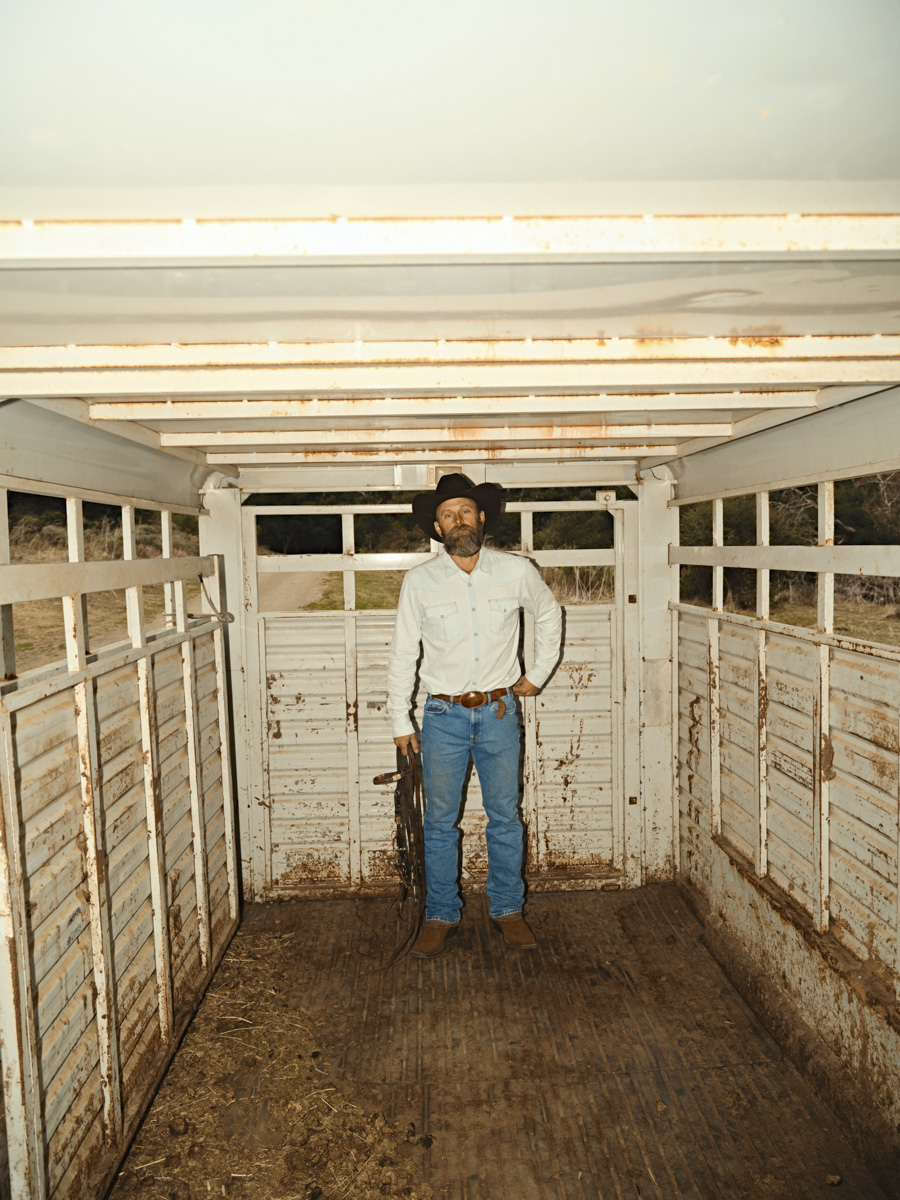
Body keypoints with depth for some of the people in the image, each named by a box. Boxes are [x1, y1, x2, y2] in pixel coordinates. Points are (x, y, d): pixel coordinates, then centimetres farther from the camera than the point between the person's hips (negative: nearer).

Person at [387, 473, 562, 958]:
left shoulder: (517, 571, -4)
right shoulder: (419, 581, -6)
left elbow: (549, 614, 16)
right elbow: (402, 654, 1)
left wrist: (539, 674, 12)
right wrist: (401, 722, 1)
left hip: (499, 712, 1)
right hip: (444, 716, 0)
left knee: (505, 817, 11)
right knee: (440, 822, 8)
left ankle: (508, 909, 29)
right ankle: (441, 916, 25)